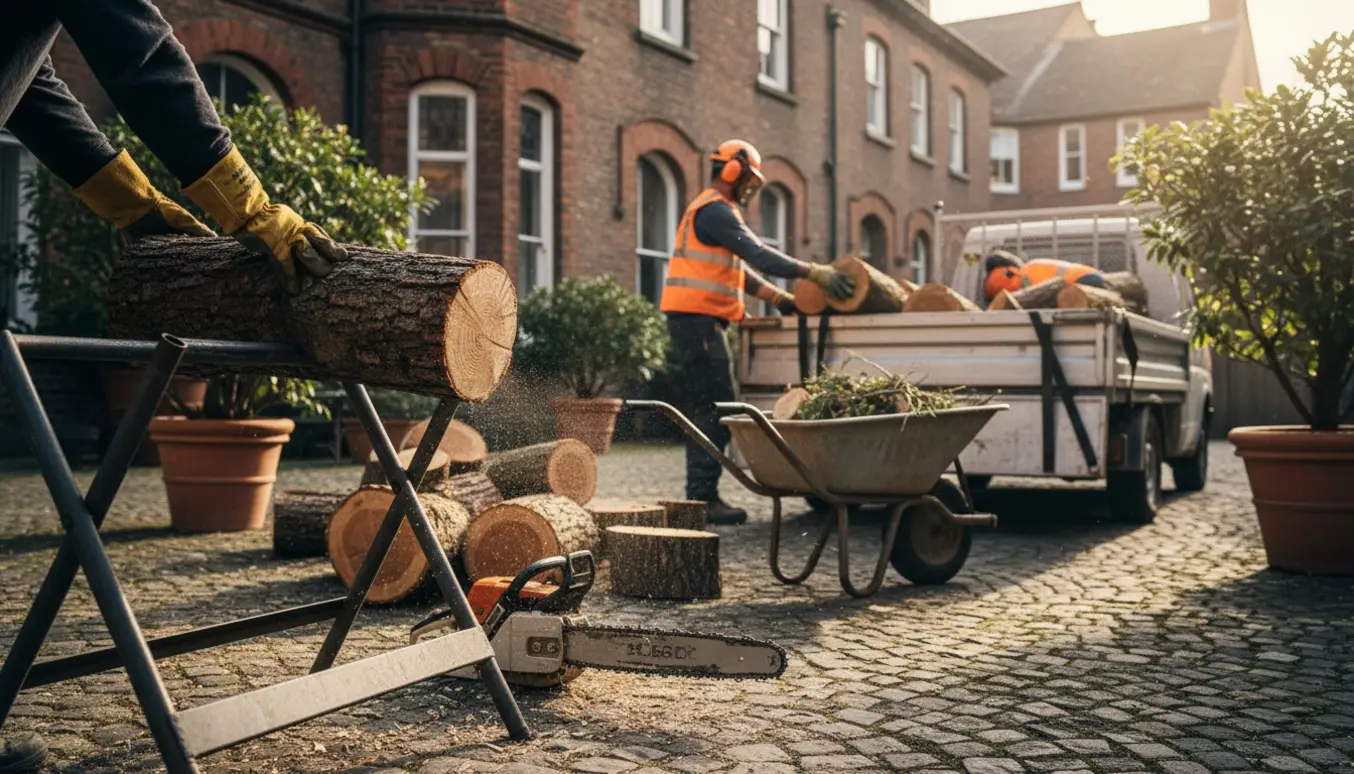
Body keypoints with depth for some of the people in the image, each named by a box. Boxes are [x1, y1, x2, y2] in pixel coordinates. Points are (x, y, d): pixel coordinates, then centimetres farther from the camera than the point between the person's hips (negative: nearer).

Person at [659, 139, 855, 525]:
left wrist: (779, 298, 17)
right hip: (698, 319, -11)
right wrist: (815, 273, -22)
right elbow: (759, 255, -21)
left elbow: (741, 269, 24)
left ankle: (701, 494, 15)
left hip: (695, 320, 11)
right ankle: (703, 497, -10)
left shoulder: (709, 210, 24)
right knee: (717, 410, -11)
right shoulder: (715, 211, -10)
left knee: (706, 410, 12)